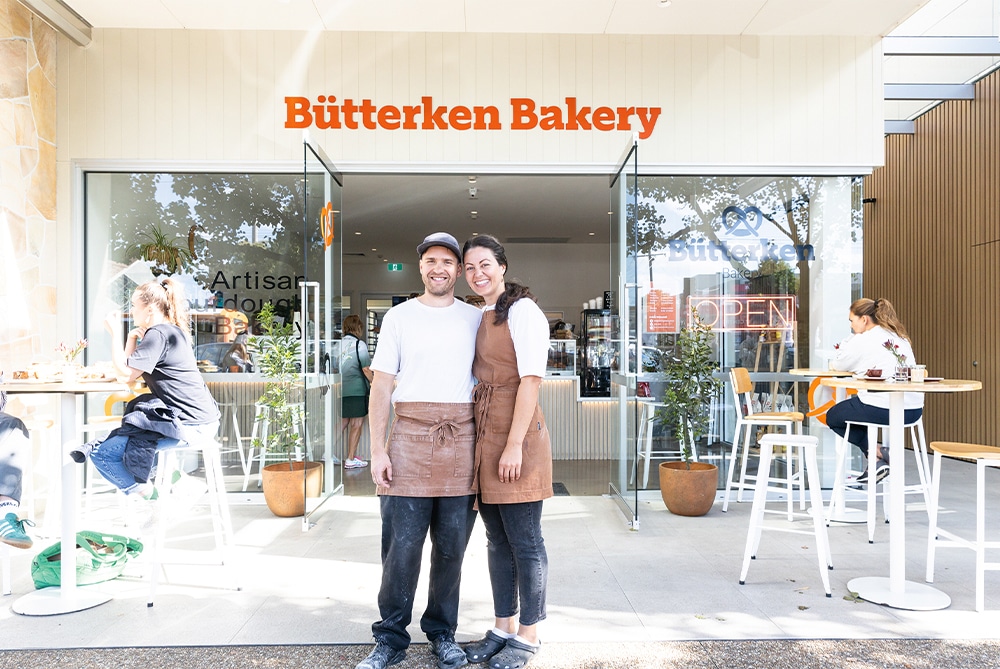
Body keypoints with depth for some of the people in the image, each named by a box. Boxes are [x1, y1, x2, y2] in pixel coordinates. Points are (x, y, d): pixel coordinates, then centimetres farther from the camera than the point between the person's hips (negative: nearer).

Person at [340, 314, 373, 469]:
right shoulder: (359, 344, -8)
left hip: (341, 388, 6)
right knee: (357, 423, 3)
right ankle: (351, 459, 5)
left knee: (343, 422, 17)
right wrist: (373, 383, 1)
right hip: (356, 389, -6)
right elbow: (366, 369, -11)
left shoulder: (338, 344, 7)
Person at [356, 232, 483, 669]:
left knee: (452, 546, 8)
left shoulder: (475, 319, 11)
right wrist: (377, 450, -4)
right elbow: (381, 386, 4)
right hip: (410, 436, -1)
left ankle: (442, 633, 25)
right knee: (401, 545, 0)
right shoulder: (399, 317, 8)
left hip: (462, 439, 1)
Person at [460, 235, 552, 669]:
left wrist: (514, 444, -19)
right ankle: (503, 627, 26)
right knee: (497, 540, 14)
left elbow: (531, 379, -15)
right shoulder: (481, 317, 16)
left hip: (516, 436, -8)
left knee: (524, 541, 2)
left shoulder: (522, 310, -8)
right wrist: (481, 444, 12)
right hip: (485, 435, 8)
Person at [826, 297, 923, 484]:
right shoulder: (899, 337, 17)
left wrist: (846, 342, 16)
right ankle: (876, 458, 24)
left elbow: (839, 365, 4)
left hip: (884, 409, -8)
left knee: (832, 416, 16)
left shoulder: (863, 340, -6)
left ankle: (876, 453, 5)